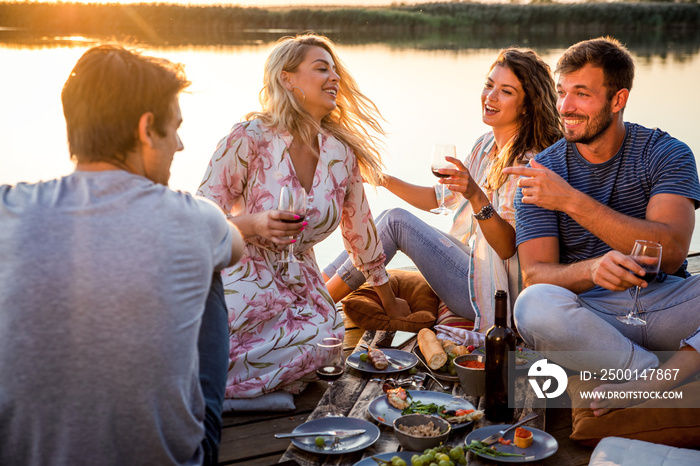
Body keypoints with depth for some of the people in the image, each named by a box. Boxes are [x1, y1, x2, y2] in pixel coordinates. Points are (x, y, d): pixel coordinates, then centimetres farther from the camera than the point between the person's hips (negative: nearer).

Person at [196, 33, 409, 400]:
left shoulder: (342, 154, 3)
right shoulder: (249, 138, -11)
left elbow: (360, 229, 17)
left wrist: (390, 301, 26)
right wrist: (255, 224, -28)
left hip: (300, 284, 6)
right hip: (240, 277, -5)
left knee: (328, 337, -27)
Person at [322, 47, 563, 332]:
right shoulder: (486, 146, 8)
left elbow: (509, 247, -24)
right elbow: (438, 198, 17)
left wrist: (476, 196, -39)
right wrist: (382, 179, 7)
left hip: (494, 297, -8)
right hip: (474, 264, 8)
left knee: (396, 220, -16)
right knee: (386, 219, -1)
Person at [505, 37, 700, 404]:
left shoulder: (665, 153, 0)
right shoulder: (540, 173, 1)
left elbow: (670, 254, -16)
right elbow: (534, 275, -9)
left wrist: (572, 201, -23)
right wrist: (591, 270, -32)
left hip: (666, 307, 1)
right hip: (590, 313, 0)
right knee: (534, 304, -34)